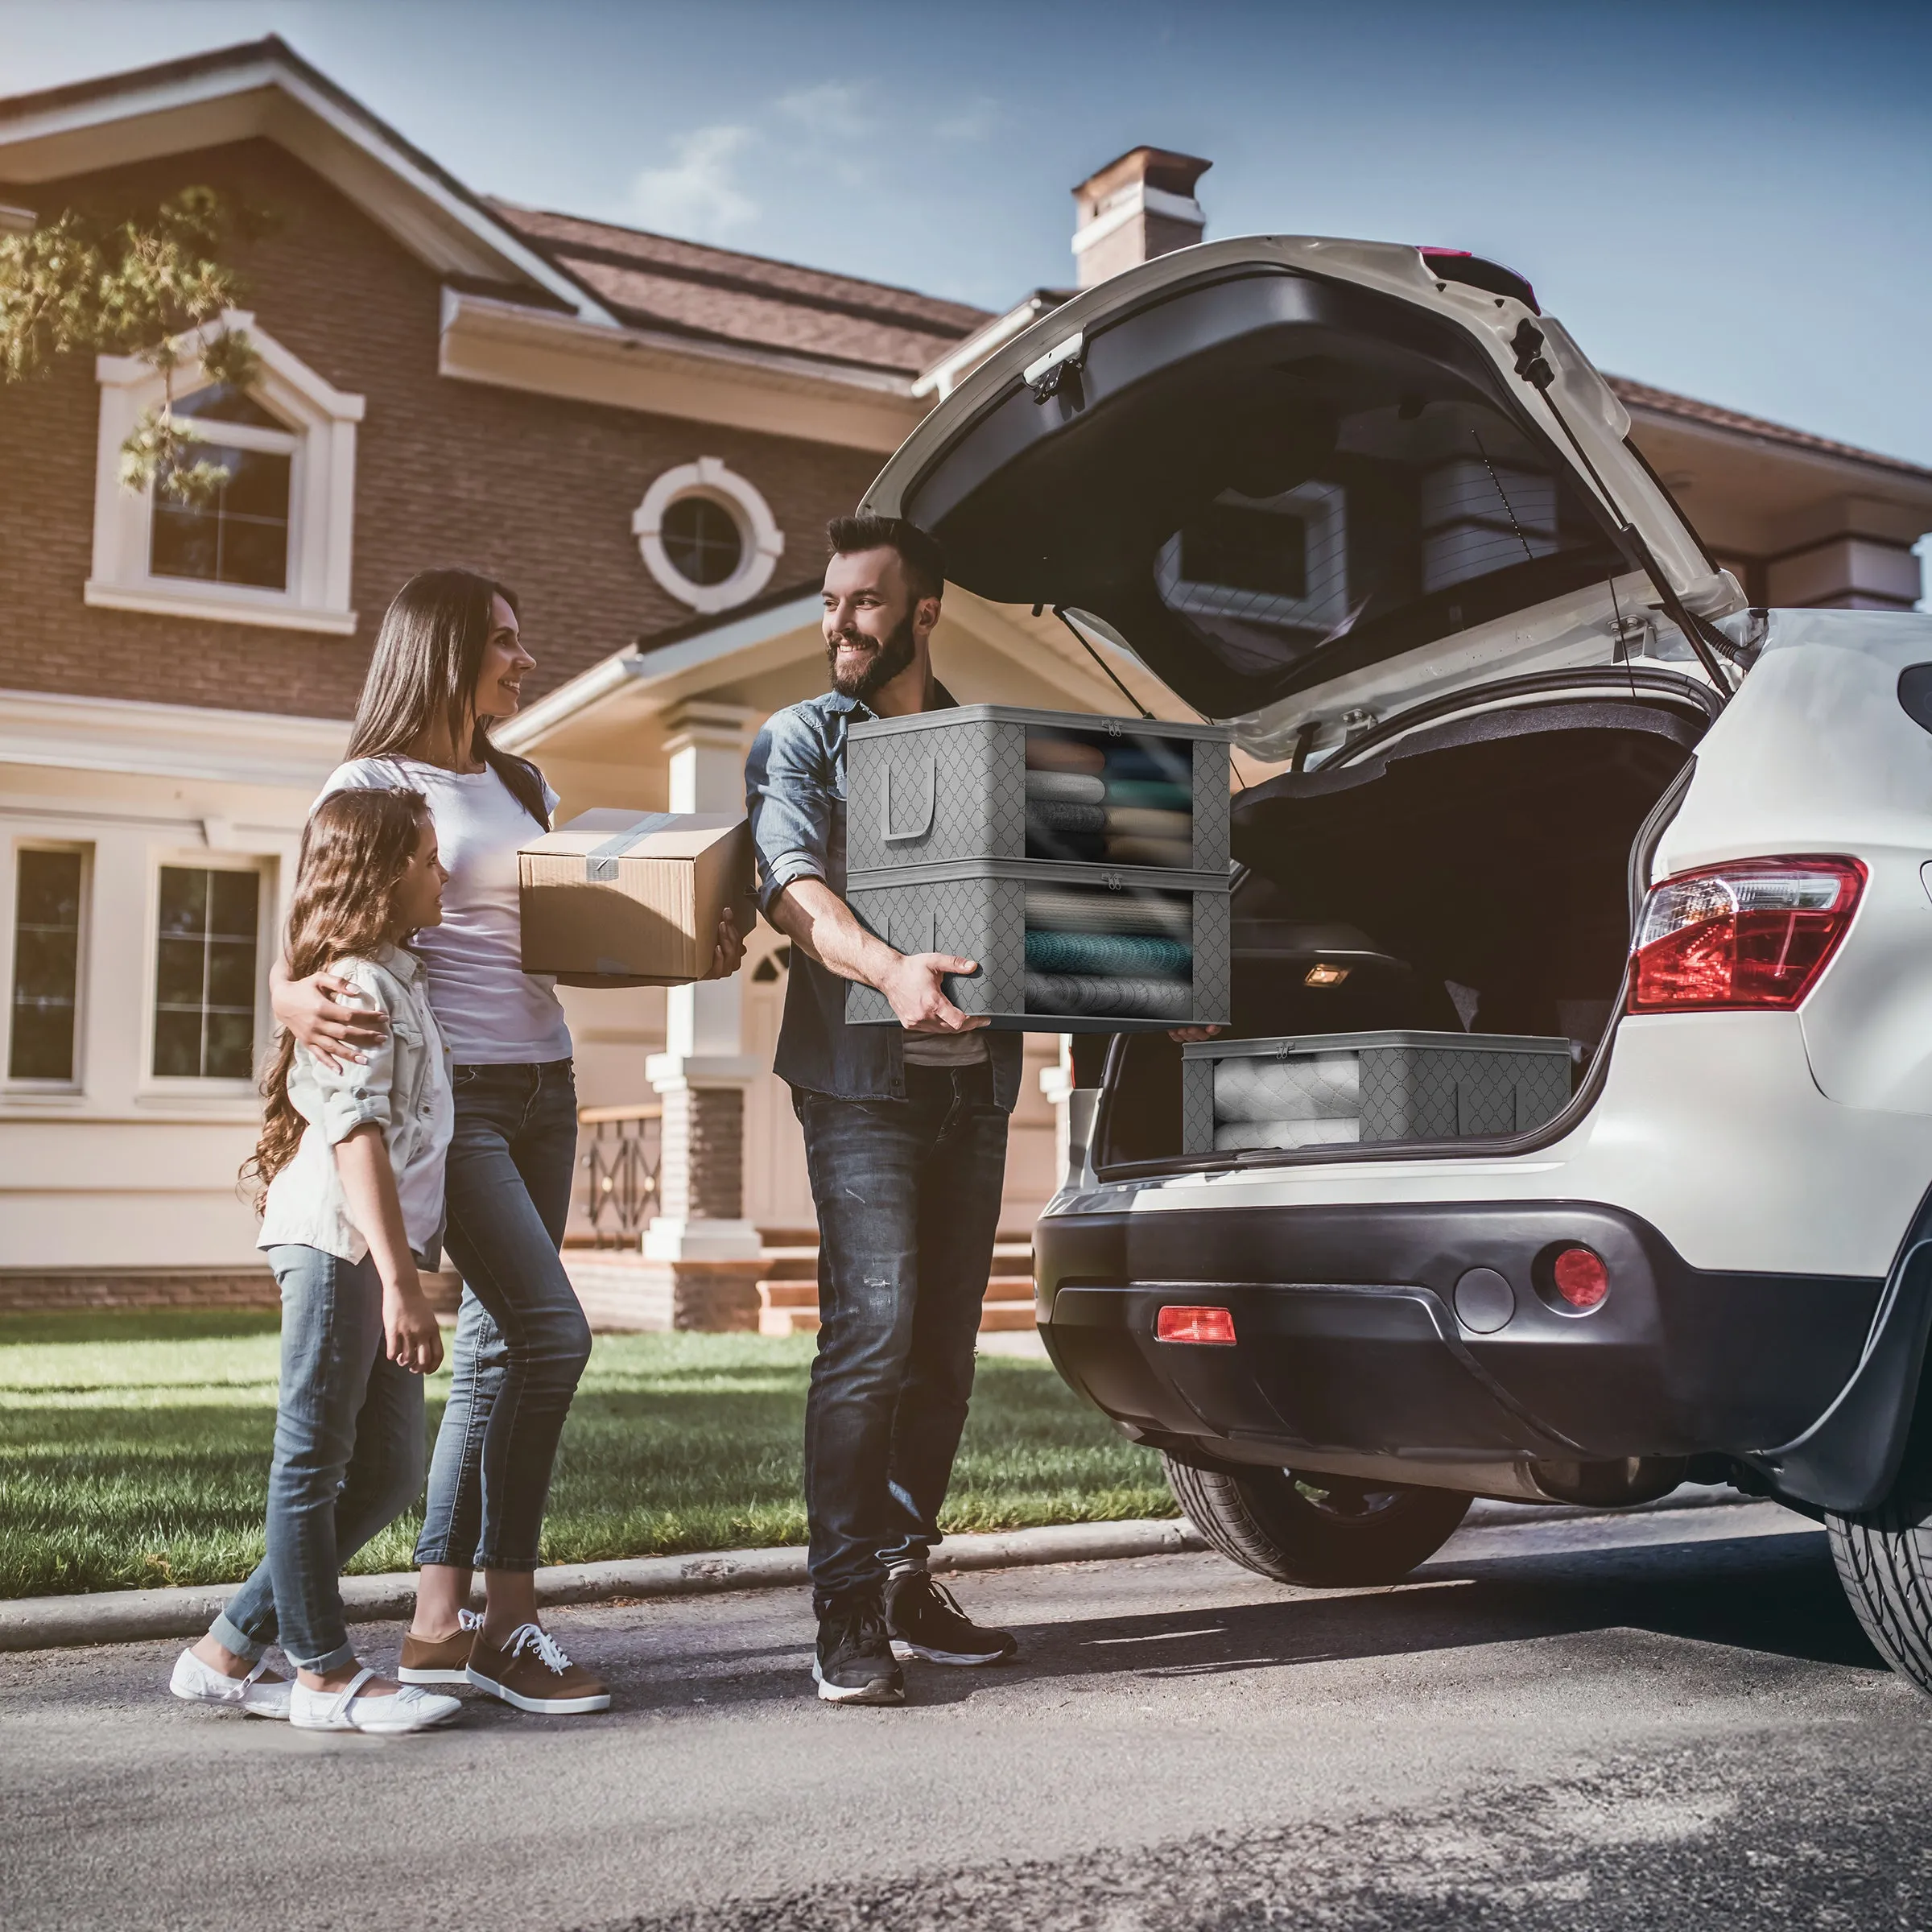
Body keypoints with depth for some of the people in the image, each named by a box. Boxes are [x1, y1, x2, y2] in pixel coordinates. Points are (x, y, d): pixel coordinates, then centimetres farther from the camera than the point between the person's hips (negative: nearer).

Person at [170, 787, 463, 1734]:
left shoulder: (395, 980, 21)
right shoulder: (358, 984, -10)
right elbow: (358, 1135, -19)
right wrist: (400, 1277, -24)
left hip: (375, 1254, 10)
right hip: (337, 1242, -10)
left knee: (388, 1469, 11)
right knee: (314, 1460, 1)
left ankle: (228, 1651, 19)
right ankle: (325, 1674, 10)